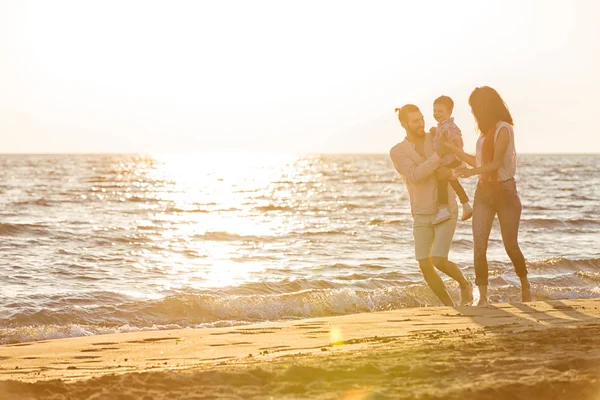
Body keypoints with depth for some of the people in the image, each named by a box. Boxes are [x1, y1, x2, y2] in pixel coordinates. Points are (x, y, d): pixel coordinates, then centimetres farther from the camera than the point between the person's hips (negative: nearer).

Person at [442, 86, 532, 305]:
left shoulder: (503, 129, -12)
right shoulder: (485, 131, 13)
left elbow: (496, 163, -22)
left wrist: (473, 171, -39)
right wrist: (451, 147, 20)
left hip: (505, 191, -7)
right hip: (484, 191, 7)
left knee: (510, 245, 1)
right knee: (479, 246, -5)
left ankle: (525, 285, 27)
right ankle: (483, 297, -3)